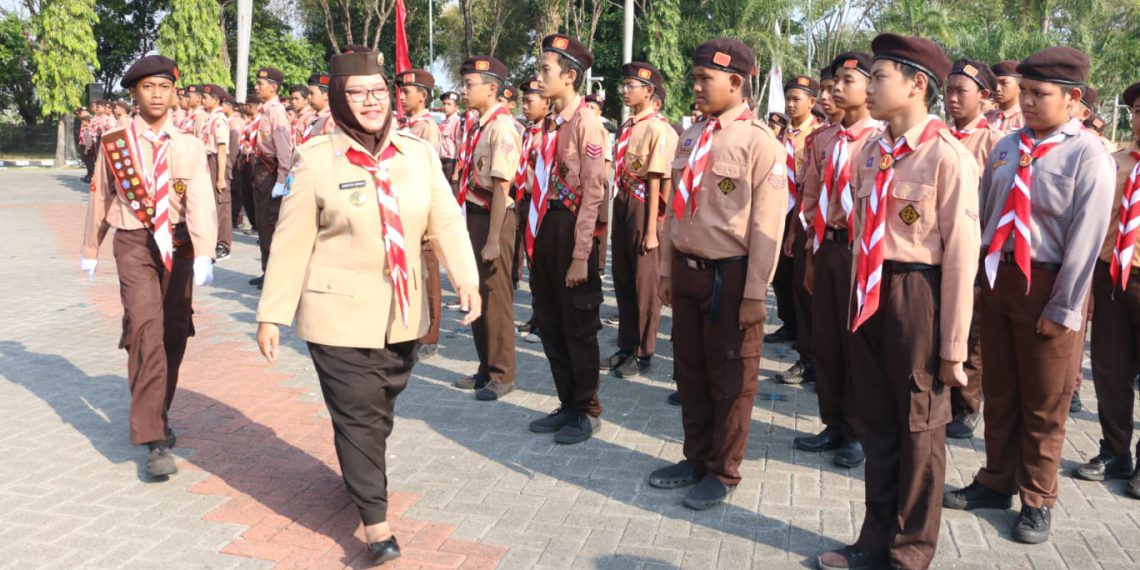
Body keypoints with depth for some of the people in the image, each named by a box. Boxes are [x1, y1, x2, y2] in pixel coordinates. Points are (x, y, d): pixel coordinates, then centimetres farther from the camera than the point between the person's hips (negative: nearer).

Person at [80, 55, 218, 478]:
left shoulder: (189, 146, -1)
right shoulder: (113, 143, 0)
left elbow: (201, 201, -12)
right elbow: (100, 197, 9)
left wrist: (204, 255, -24)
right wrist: (90, 250, 16)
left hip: (178, 244, 2)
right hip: (134, 244, -2)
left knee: (174, 334, 11)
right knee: (146, 330, -16)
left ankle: (157, 413, 34)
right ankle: (155, 439, -17)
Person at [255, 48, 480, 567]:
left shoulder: (419, 154, 1)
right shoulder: (315, 159, -9)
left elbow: (447, 220, -1)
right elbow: (291, 242, -7)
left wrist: (466, 279, -15)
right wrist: (271, 314, -6)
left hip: (402, 313, 4)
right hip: (340, 312, -4)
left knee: (380, 412, 17)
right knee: (358, 415, -1)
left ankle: (362, 476, 42)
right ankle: (375, 522, 10)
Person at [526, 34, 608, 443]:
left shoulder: (586, 123, -14)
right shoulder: (550, 124, 10)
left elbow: (593, 193, -17)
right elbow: (542, 185, 12)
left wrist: (580, 255, -18)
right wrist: (533, 236, 10)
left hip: (572, 229, -8)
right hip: (545, 229, 8)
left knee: (578, 327, 6)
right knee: (550, 325, 15)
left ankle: (586, 412, 22)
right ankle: (567, 405, 30)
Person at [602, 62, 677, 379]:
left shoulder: (658, 130, -14)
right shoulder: (626, 126, 10)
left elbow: (656, 182, -17)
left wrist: (651, 230, -18)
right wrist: (619, 208, 15)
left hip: (643, 206, -8)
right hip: (622, 203, 8)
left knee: (645, 281, 5)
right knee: (622, 278, 16)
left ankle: (643, 353, 19)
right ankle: (626, 347, 31)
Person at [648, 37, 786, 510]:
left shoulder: (759, 142, -13)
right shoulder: (691, 138, 9)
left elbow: (767, 224, -15)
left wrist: (755, 294, -16)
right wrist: (667, 269, 13)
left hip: (730, 274, -7)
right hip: (687, 269, 7)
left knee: (730, 378, 8)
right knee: (690, 370, 16)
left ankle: (722, 473, 24)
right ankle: (696, 458, 34)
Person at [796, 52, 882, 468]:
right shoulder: (823, 139, 10)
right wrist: (811, 253, 13)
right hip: (826, 246, 6)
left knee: (858, 343, 4)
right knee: (824, 340, 11)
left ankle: (858, 432, 19)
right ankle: (834, 424, 26)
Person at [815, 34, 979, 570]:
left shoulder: (948, 157, -15)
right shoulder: (869, 154, 6)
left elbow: (961, 256, -15)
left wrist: (952, 346, -12)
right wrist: (858, 296, 14)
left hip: (918, 294, -6)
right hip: (871, 293, 7)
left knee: (919, 425, 11)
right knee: (876, 421, 17)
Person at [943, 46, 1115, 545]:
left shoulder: (1088, 155, -12)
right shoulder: (1006, 147, 6)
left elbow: (1086, 237, -14)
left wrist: (1063, 307, -14)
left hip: (1048, 284, -5)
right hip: (999, 277, 5)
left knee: (1043, 403, 8)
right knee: (998, 391, 16)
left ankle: (1037, 501, 25)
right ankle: (997, 482, 33)